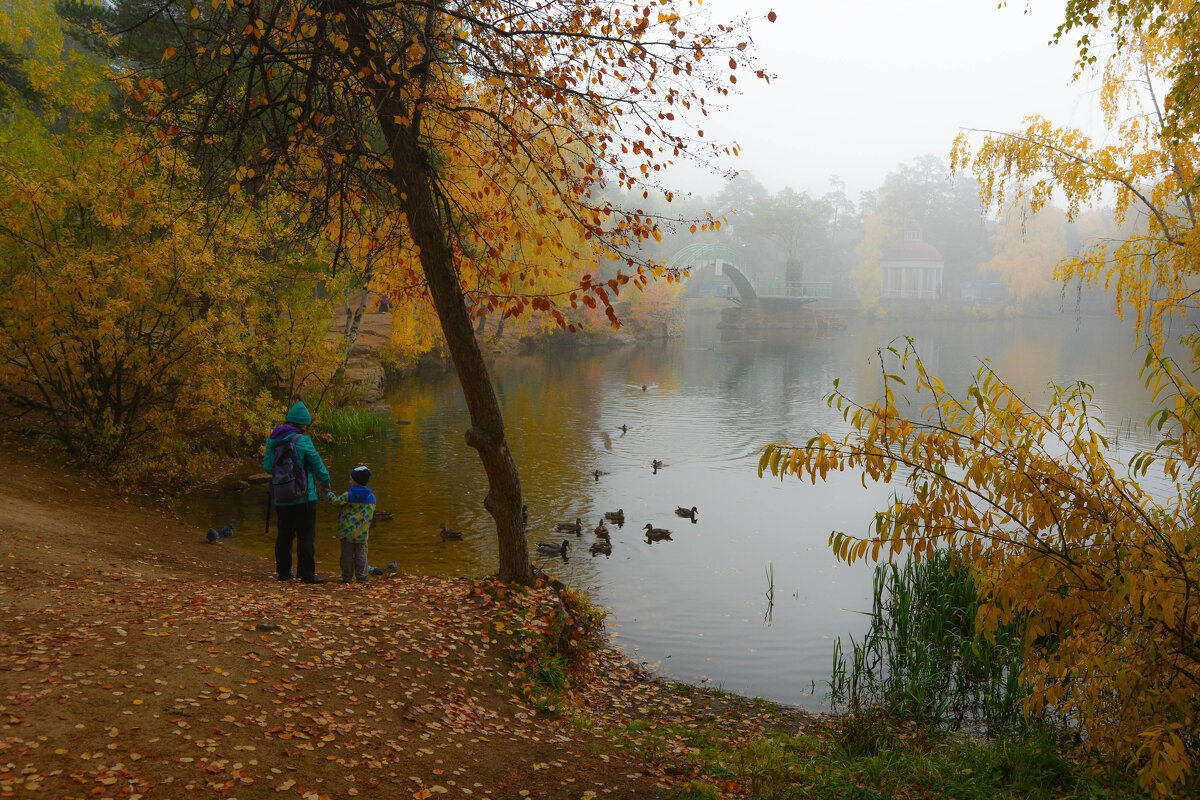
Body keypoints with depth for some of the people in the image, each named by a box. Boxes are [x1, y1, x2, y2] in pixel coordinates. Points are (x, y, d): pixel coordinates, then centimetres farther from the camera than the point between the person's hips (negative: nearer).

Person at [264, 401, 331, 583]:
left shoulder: (272, 440, 3)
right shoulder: (302, 441, -14)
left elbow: (267, 466, 9)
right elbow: (317, 464, -5)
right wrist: (325, 481, 13)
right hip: (303, 496, -6)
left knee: (284, 534, 15)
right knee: (306, 535, 0)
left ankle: (283, 571, 20)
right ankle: (307, 573, 0)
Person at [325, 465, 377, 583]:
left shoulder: (349, 496, -11)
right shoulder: (372, 497, 3)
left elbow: (336, 501, -3)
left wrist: (327, 492, 11)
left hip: (348, 532, -3)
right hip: (362, 533, 3)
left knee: (347, 555, 5)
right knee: (361, 555, 8)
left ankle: (347, 577, 8)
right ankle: (361, 577, 6)